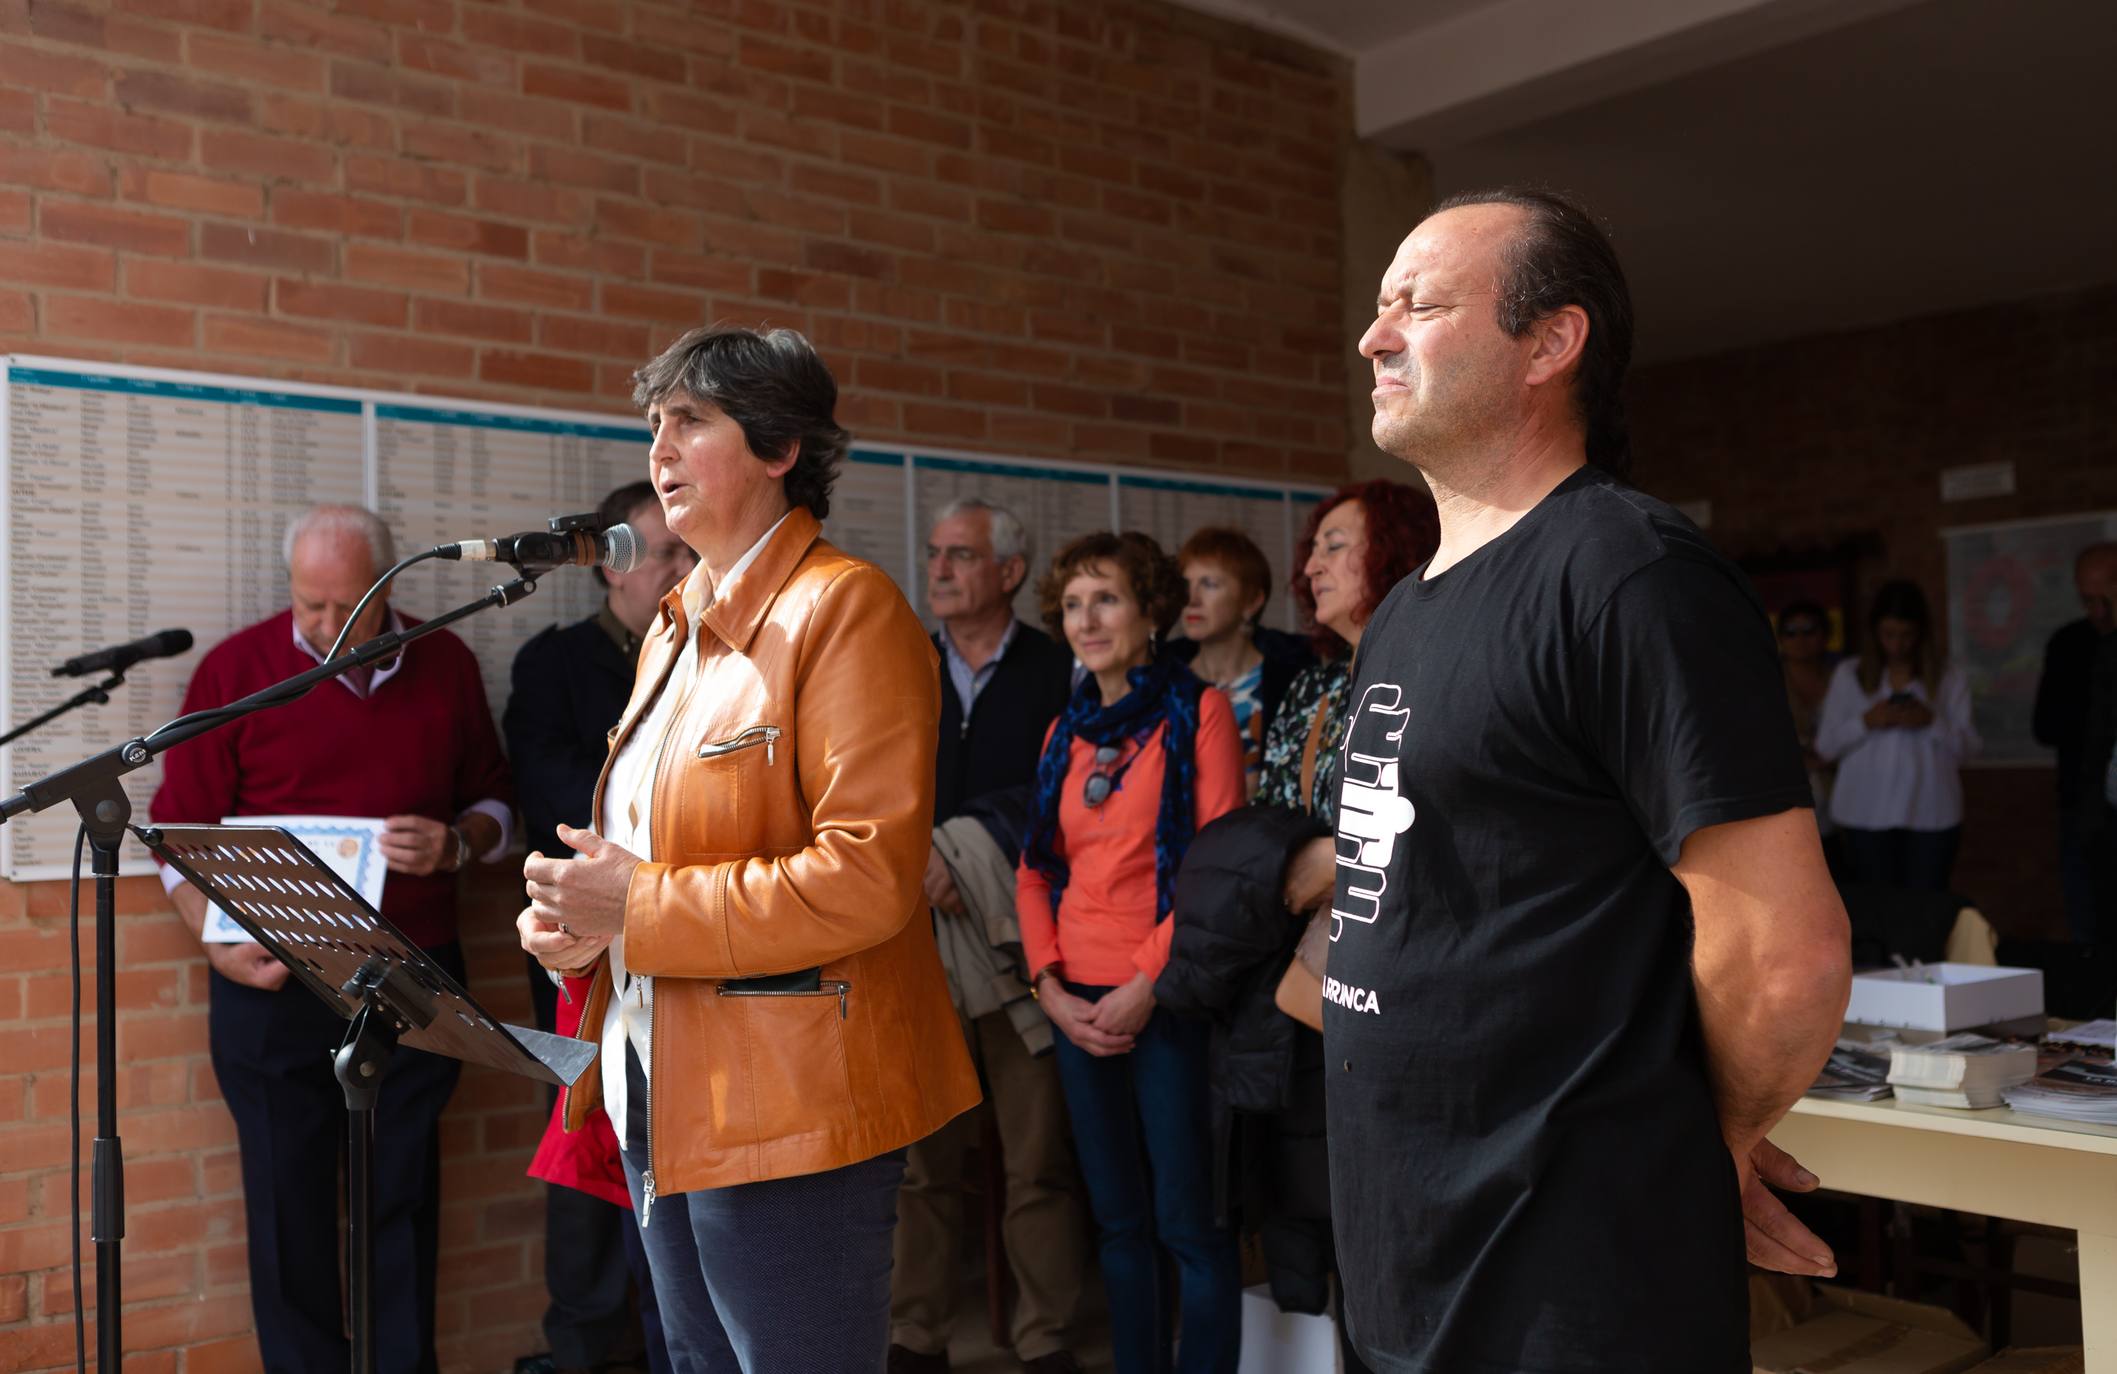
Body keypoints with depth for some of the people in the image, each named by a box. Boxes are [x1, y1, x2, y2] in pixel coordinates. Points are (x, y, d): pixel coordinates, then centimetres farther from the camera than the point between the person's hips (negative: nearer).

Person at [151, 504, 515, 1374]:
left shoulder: (444, 665, 6)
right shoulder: (236, 669, -2)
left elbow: (493, 801, 13)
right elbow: (181, 831, 1)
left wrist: (457, 843, -9)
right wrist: (220, 944, -12)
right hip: (274, 984, -2)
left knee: (405, 1198, 9)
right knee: (290, 1204, 5)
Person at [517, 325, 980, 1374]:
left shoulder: (844, 608, -13)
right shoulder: (676, 627, 15)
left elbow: (867, 878, -21)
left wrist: (636, 908, -19)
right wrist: (573, 915, 2)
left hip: (788, 1105, -9)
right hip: (661, 1097, 9)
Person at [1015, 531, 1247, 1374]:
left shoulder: (1197, 711, -4)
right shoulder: (1066, 733, 13)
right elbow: (1036, 868, 12)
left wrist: (1149, 982, -14)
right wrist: (1049, 985, -1)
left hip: (1165, 1002, -5)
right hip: (1078, 1005, 5)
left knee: (1187, 1221, -1)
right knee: (1117, 1218, 13)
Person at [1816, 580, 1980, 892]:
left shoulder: (1948, 678, 8)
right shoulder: (1849, 675, 8)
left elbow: (1966, 746, 4)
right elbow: (1826, 746, 5)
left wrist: (1931, 721, -13)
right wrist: (1865, 722, -11)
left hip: (1931, 815, 0)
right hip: (1868, 817, 0)